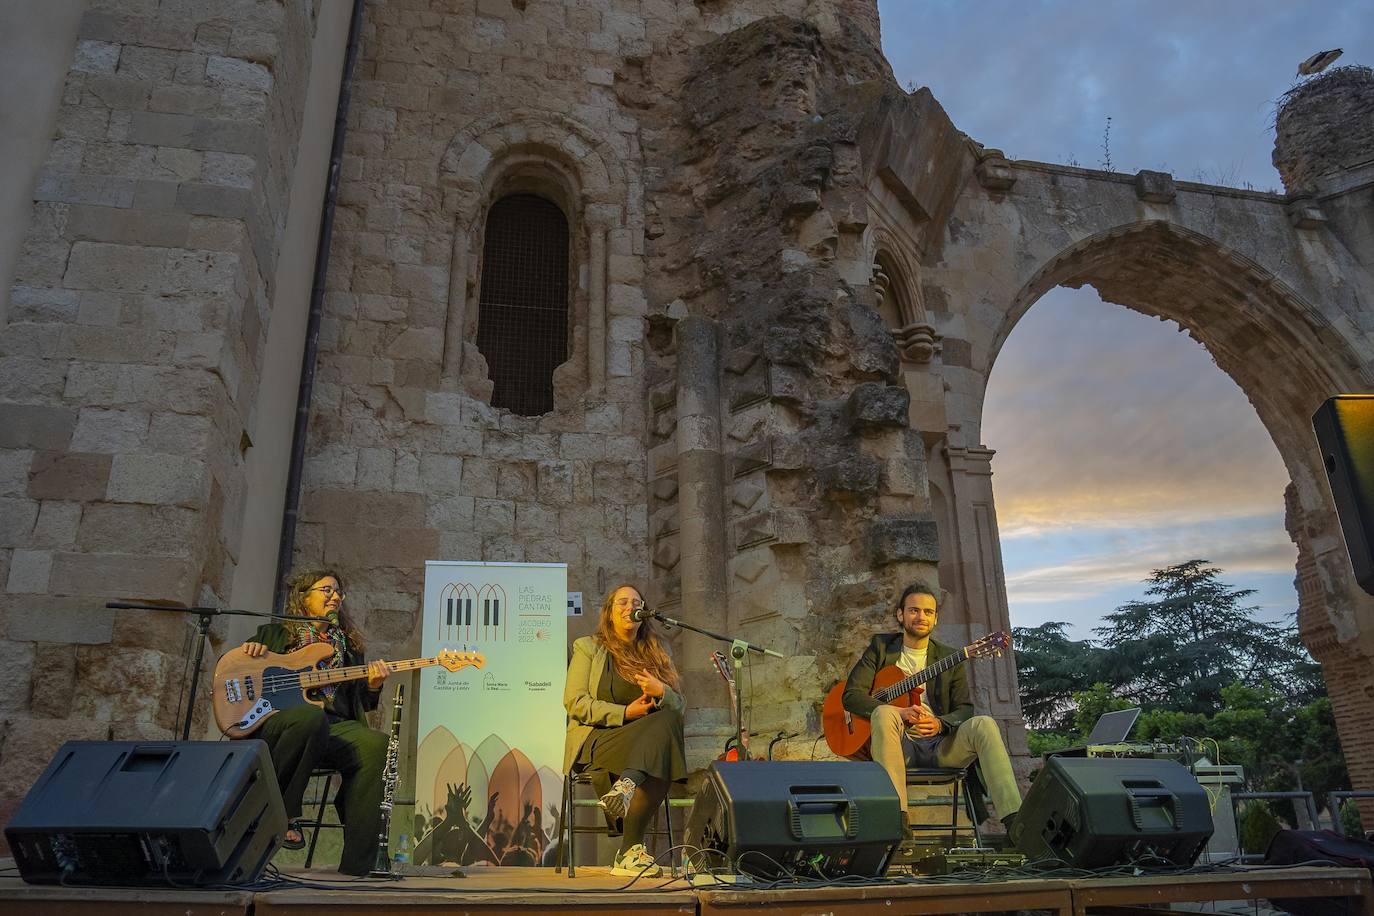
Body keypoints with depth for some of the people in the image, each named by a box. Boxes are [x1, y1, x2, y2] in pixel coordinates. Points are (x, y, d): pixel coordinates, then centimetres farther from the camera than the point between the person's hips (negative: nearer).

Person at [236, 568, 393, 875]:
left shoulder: (348, 642, 27)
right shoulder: (275, 632, 20)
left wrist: (372, 685, 0)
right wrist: (249, 650, 3)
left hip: (334, 727, 3)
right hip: (275, 721, -3)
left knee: (375, 744, -31)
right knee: (311, 716, -41)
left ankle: (356, 867, -27)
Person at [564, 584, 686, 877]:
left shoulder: (657, 654, 20)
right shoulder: (588, 647, 11)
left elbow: (678, 707, 15)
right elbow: (574, 703, -2)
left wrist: (661, 692, -9)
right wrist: (625, 713, -12)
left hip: (650, 738, 4)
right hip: (596, 739, -4)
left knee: (668, 718, -32)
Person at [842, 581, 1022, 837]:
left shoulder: (950, 658, 13)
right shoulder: (881, 647, 8)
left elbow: (964, 709, 6)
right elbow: (851, 695, -2)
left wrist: (940, 724, -18)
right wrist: (901, 713, -17)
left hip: (939, 747, 2)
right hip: (897, 744, -1)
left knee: (983, 724, -25)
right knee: (884, 713, -33)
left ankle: (1014, 822, -35)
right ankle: (898, 818, -39)